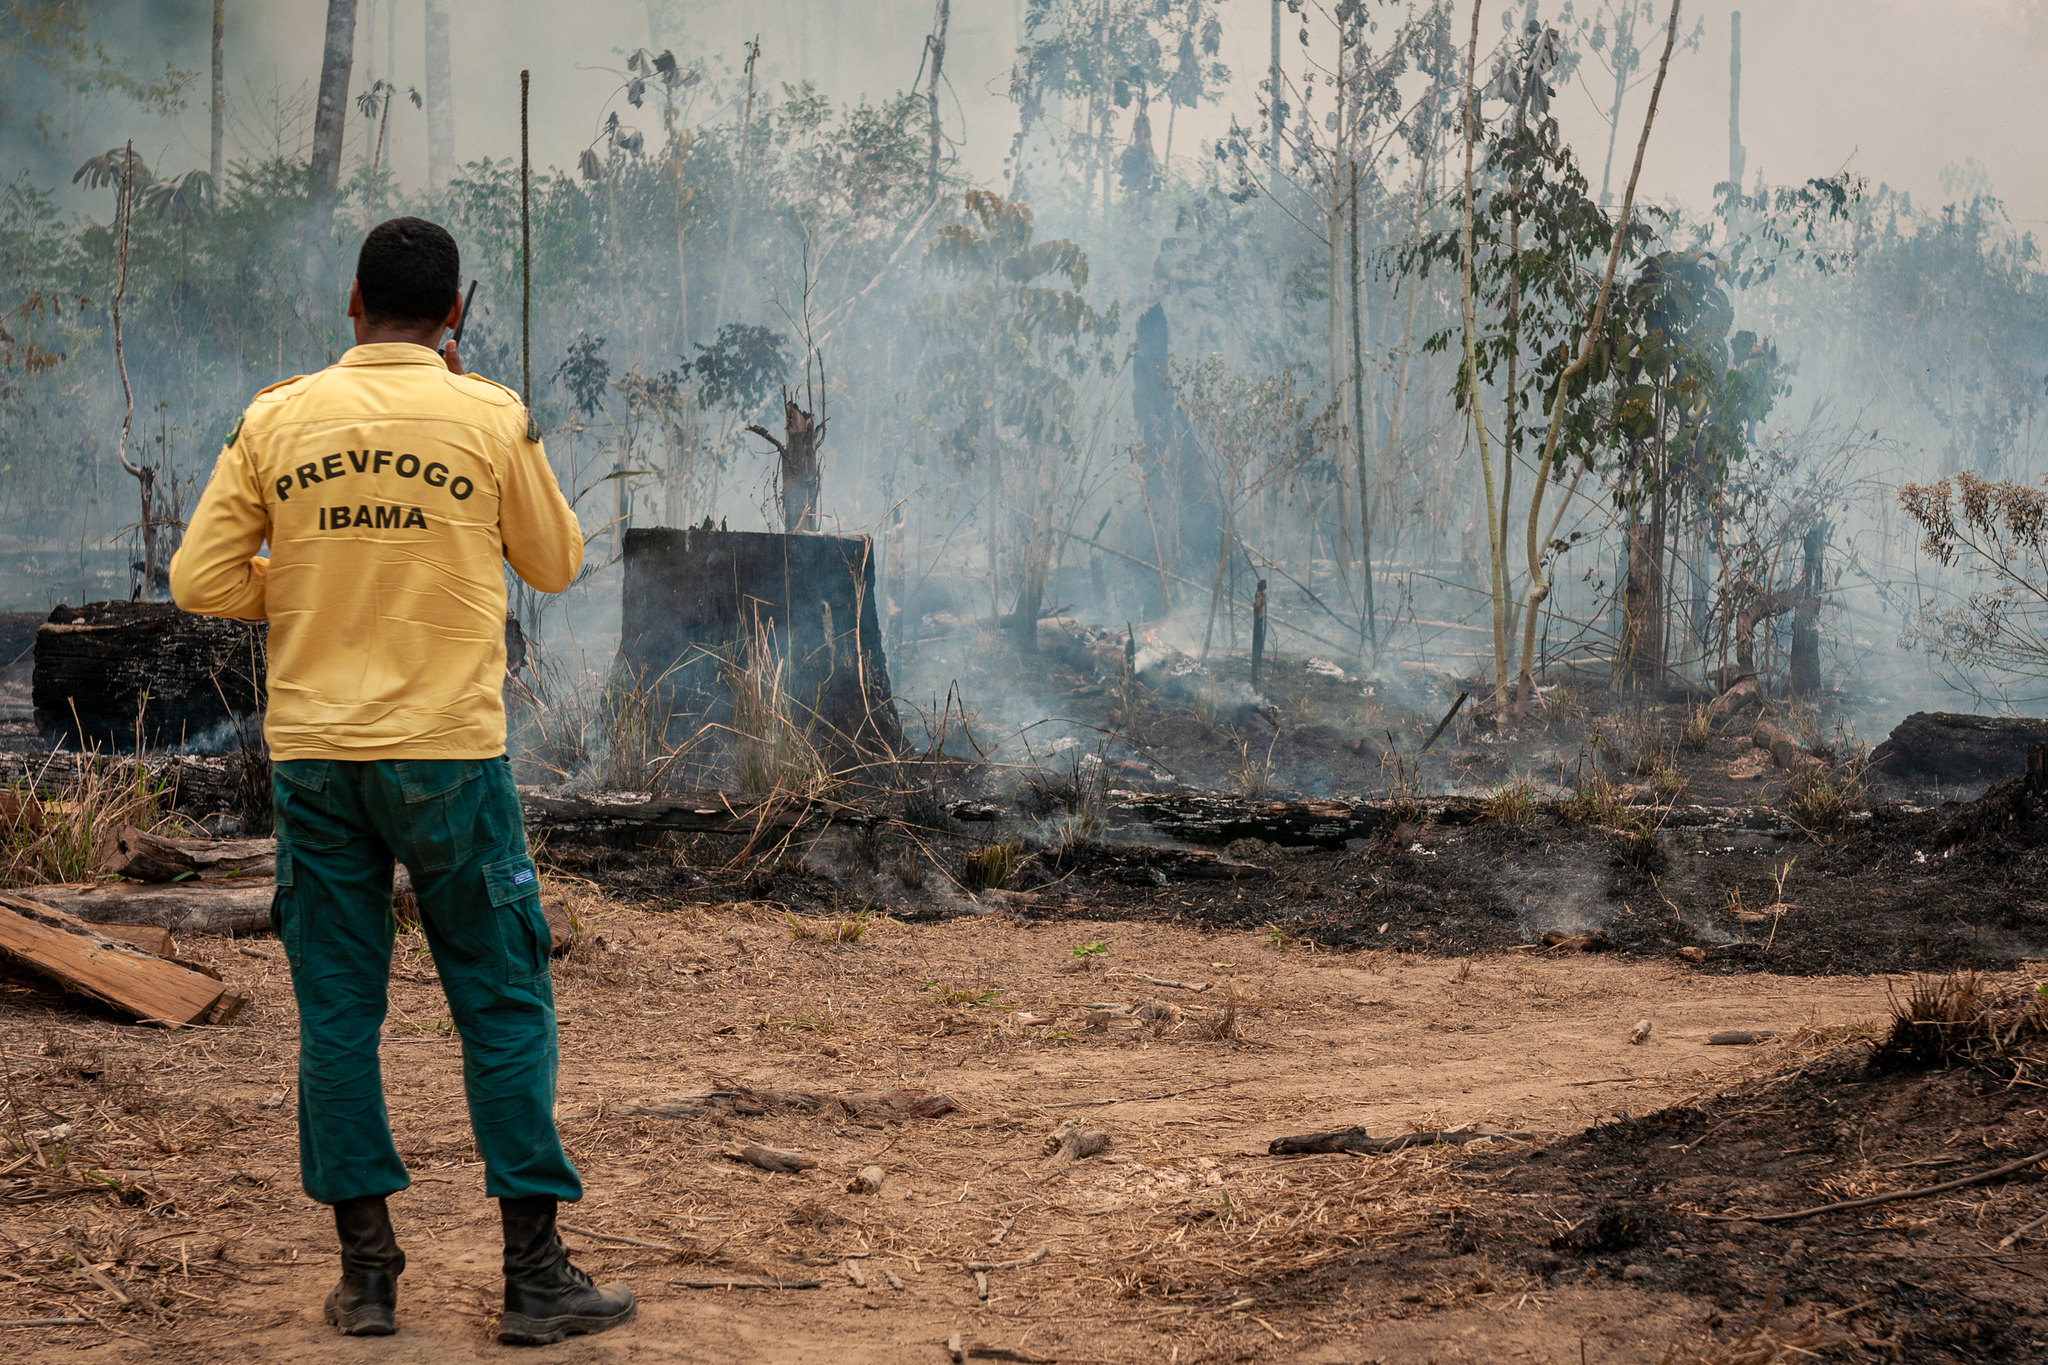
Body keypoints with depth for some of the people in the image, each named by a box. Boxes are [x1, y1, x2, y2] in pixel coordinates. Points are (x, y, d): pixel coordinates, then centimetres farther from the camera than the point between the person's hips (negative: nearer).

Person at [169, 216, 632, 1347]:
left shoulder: (276, 420, 2)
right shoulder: (490, 418, -3)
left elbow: (200, 582, 2)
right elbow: (554, 564, 10)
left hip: (311, 755, 2)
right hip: (448, 753, -2)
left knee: (337, 1009, 9)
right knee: (504, 1005, 6)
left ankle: (365, 1272, 13)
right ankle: (534, 1273, 7)